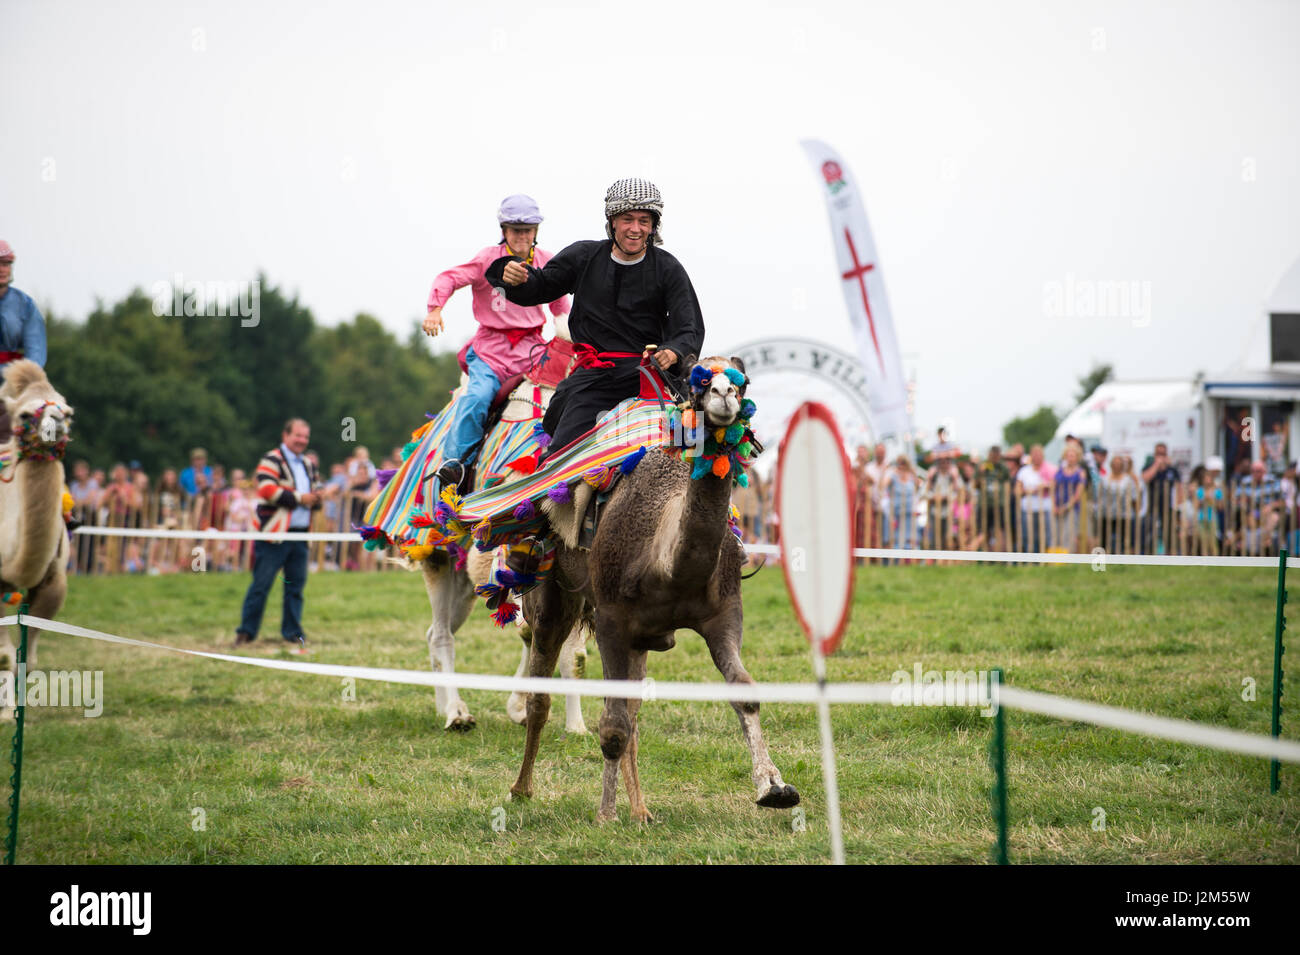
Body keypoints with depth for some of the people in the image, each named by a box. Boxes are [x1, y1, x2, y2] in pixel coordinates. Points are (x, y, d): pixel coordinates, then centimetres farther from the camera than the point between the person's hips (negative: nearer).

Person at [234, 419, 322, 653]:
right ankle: (246, 631, 2)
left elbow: (314, 491, 29)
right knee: (262, 583, -5)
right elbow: (267, 489, -19)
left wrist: (316, 497, 3)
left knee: (296, 585, 8)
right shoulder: (271, 460, -5)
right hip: (274, 533, -7)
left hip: (300, 533, 7)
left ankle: (293, 634, 15)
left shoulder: (307, 465, 19)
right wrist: (299, 498, -18)